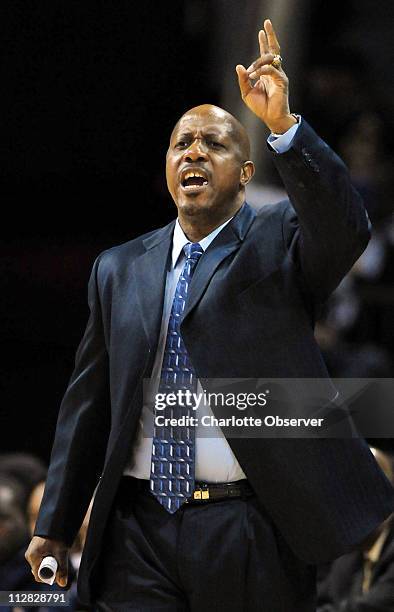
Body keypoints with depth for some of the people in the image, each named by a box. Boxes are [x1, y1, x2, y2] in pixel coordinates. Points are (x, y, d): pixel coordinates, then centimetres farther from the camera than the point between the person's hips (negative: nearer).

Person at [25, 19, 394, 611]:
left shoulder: (280, 243, 5)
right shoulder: (120, 270, 15)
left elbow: (345, 228, -19)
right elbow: (87, 403, 16)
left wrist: (282, 124, -31)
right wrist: (55, 525, 12)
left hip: (252, 536, -3)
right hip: (139, 533, 3)